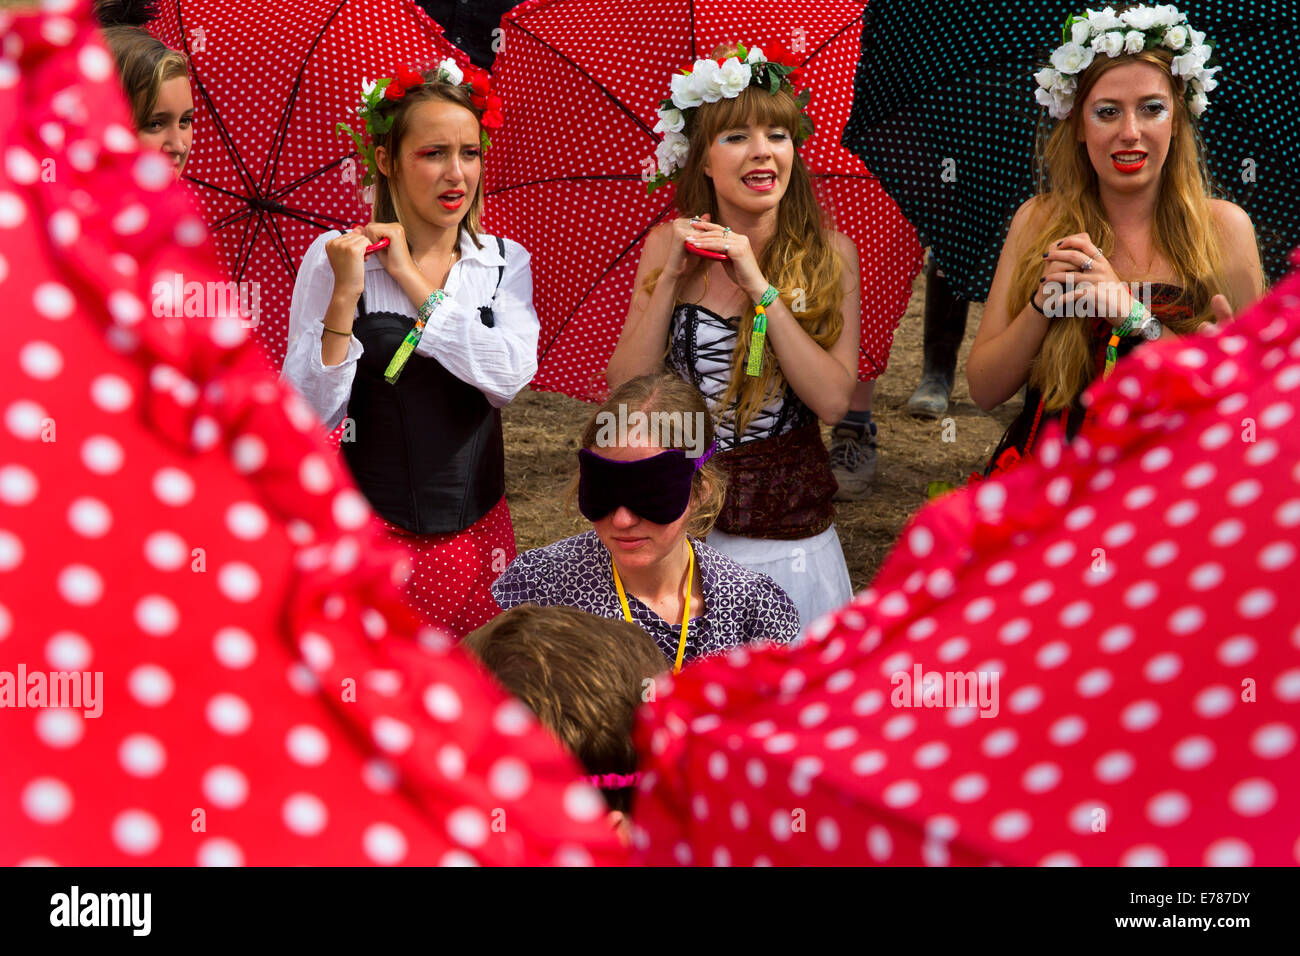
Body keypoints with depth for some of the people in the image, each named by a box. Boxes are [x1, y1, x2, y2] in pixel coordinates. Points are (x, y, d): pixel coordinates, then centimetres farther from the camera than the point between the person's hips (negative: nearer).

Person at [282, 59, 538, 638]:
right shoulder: (334, 258, -4)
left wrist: (414, 280, -11)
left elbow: (510, 379, -13)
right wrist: (345, 297, -20)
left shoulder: (505, 263, 5)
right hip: (373, 525, -2)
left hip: (477, 526, 3)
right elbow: (310, 415, -10)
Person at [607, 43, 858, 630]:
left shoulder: (829, 253, -3)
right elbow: (624, 393, -6)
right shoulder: (670, 246, 1)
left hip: (791, 535, -1)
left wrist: (760, 287, -17)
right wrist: (669, 277, -13)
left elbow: (833, 401, -13)